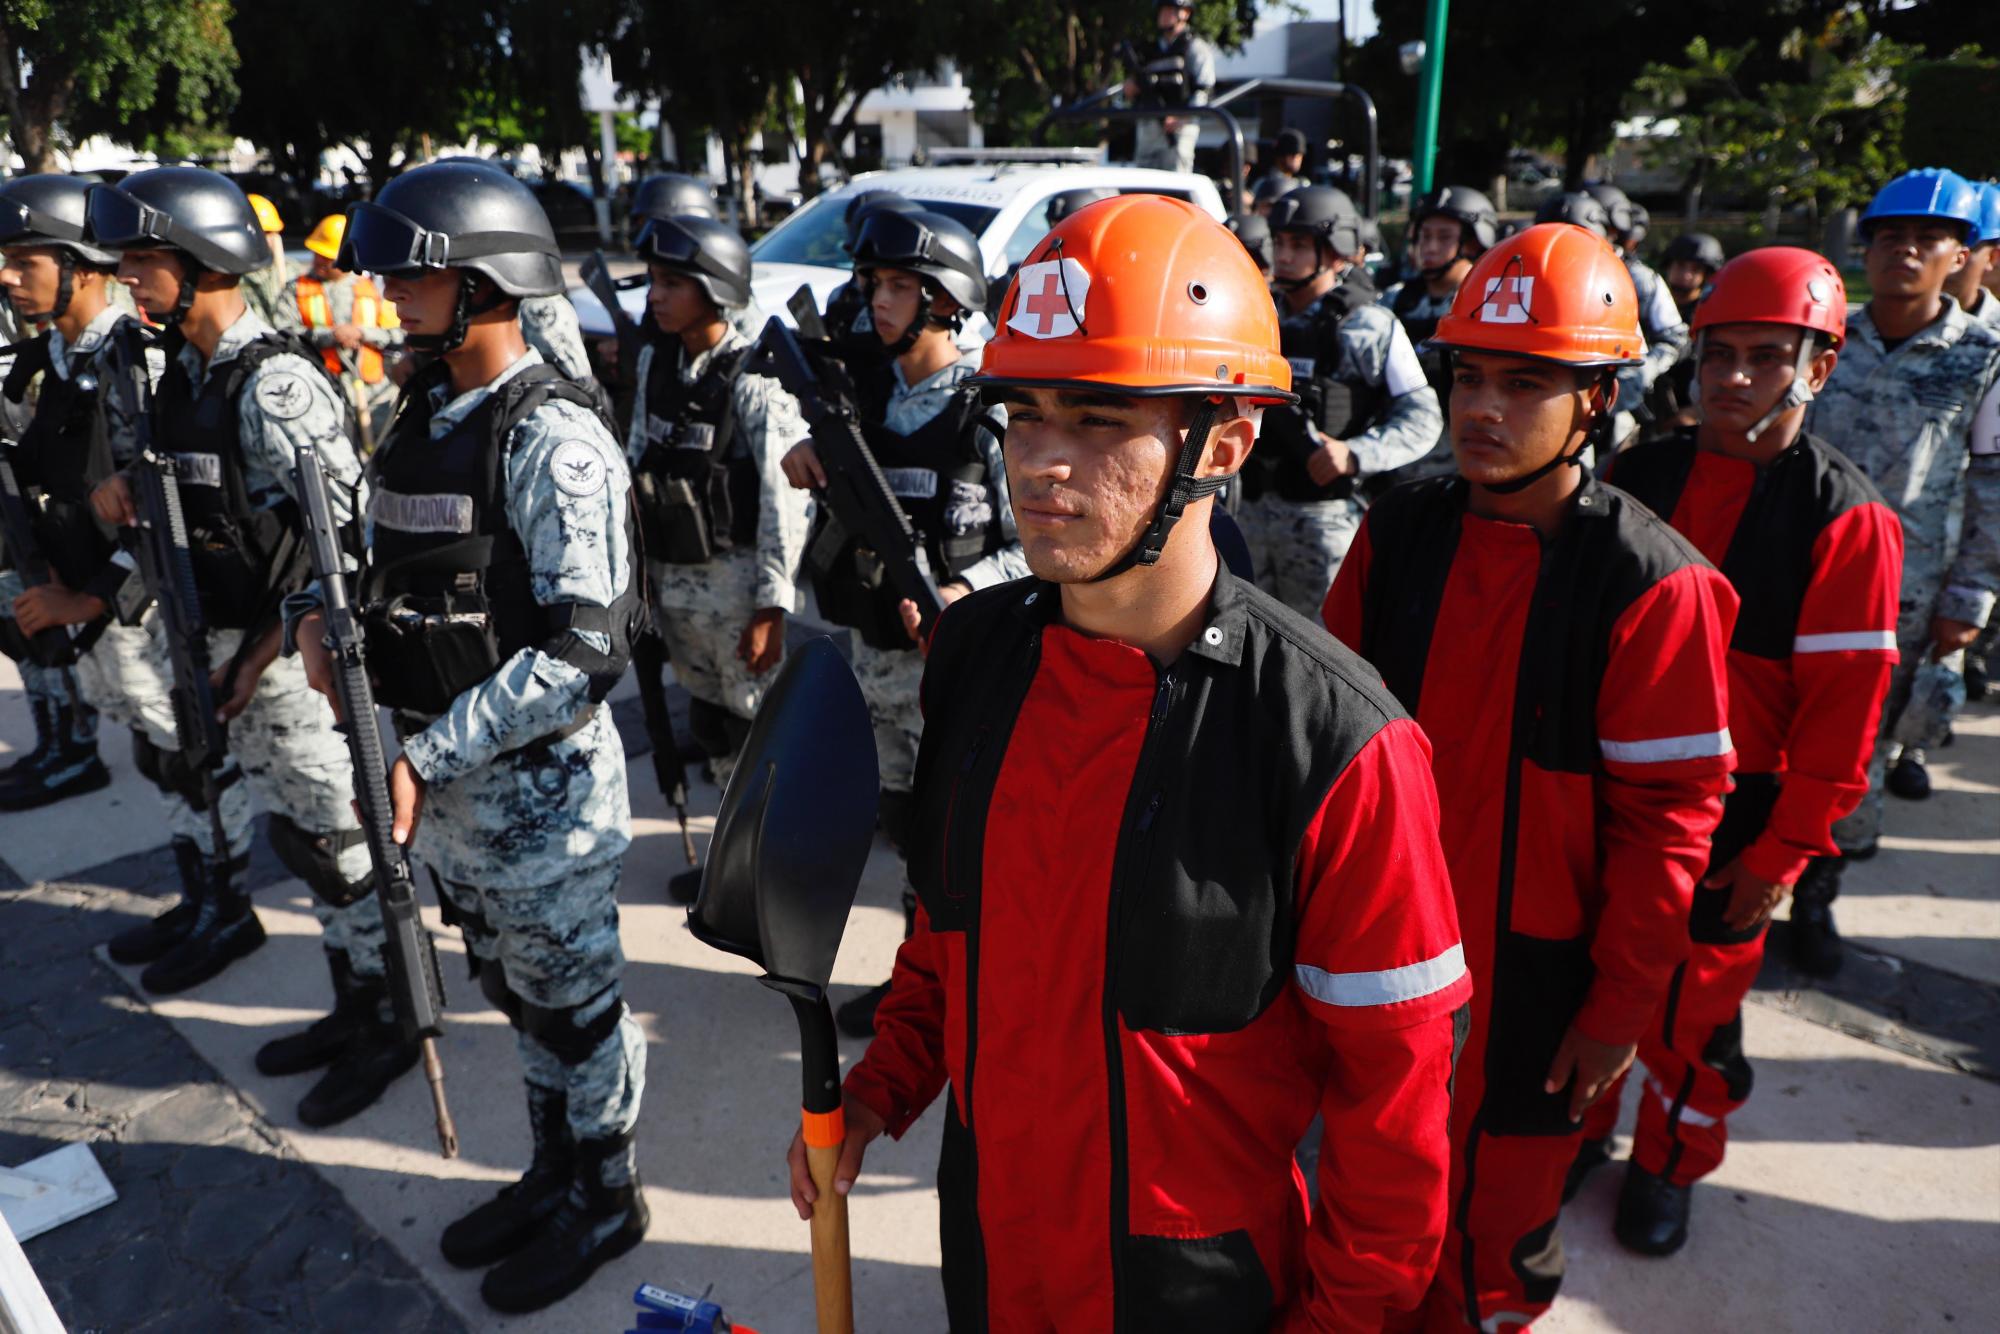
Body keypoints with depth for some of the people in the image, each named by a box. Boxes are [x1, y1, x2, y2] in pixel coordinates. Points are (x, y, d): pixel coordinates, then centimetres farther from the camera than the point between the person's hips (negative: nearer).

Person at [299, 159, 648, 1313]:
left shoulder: (554, 439, -19)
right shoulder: (423, 414, 8)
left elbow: (584, 651, -24)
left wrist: (428, 758, -23)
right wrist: (324, 608, -2)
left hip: (539, 782, -8)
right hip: (447, 777, 8)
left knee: (574, 1000, 10)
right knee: (515, 989, 22)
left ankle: (608, 1197, 32)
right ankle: (554, 1173, 42)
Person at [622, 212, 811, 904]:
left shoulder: (754, 379, -15)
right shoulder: (654, 360, 5)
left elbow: (785, 500, -17)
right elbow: (636, 459, 12)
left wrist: (771, 605, -18)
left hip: (734, 577, -7)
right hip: (671, 578, 7)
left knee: (756, 724, 3)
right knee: (709, 721, 18)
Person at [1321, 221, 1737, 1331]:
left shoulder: (1655, 587, -15)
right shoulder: (1398, 534, -3)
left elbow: (1667, 817, -12)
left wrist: (1619, 1008, -8)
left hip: (1528, 978, -3)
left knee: (1493, 1228, 15)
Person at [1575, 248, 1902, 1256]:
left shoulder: (1846, 519, -11)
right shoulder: (1639, 476, 0)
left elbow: (1842, 708, -11)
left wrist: (1781, 852, -10)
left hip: (1731, 811, -3)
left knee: (1696, 996, 12)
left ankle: (1670, 1162, 36)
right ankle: (1580, 1125, 38)